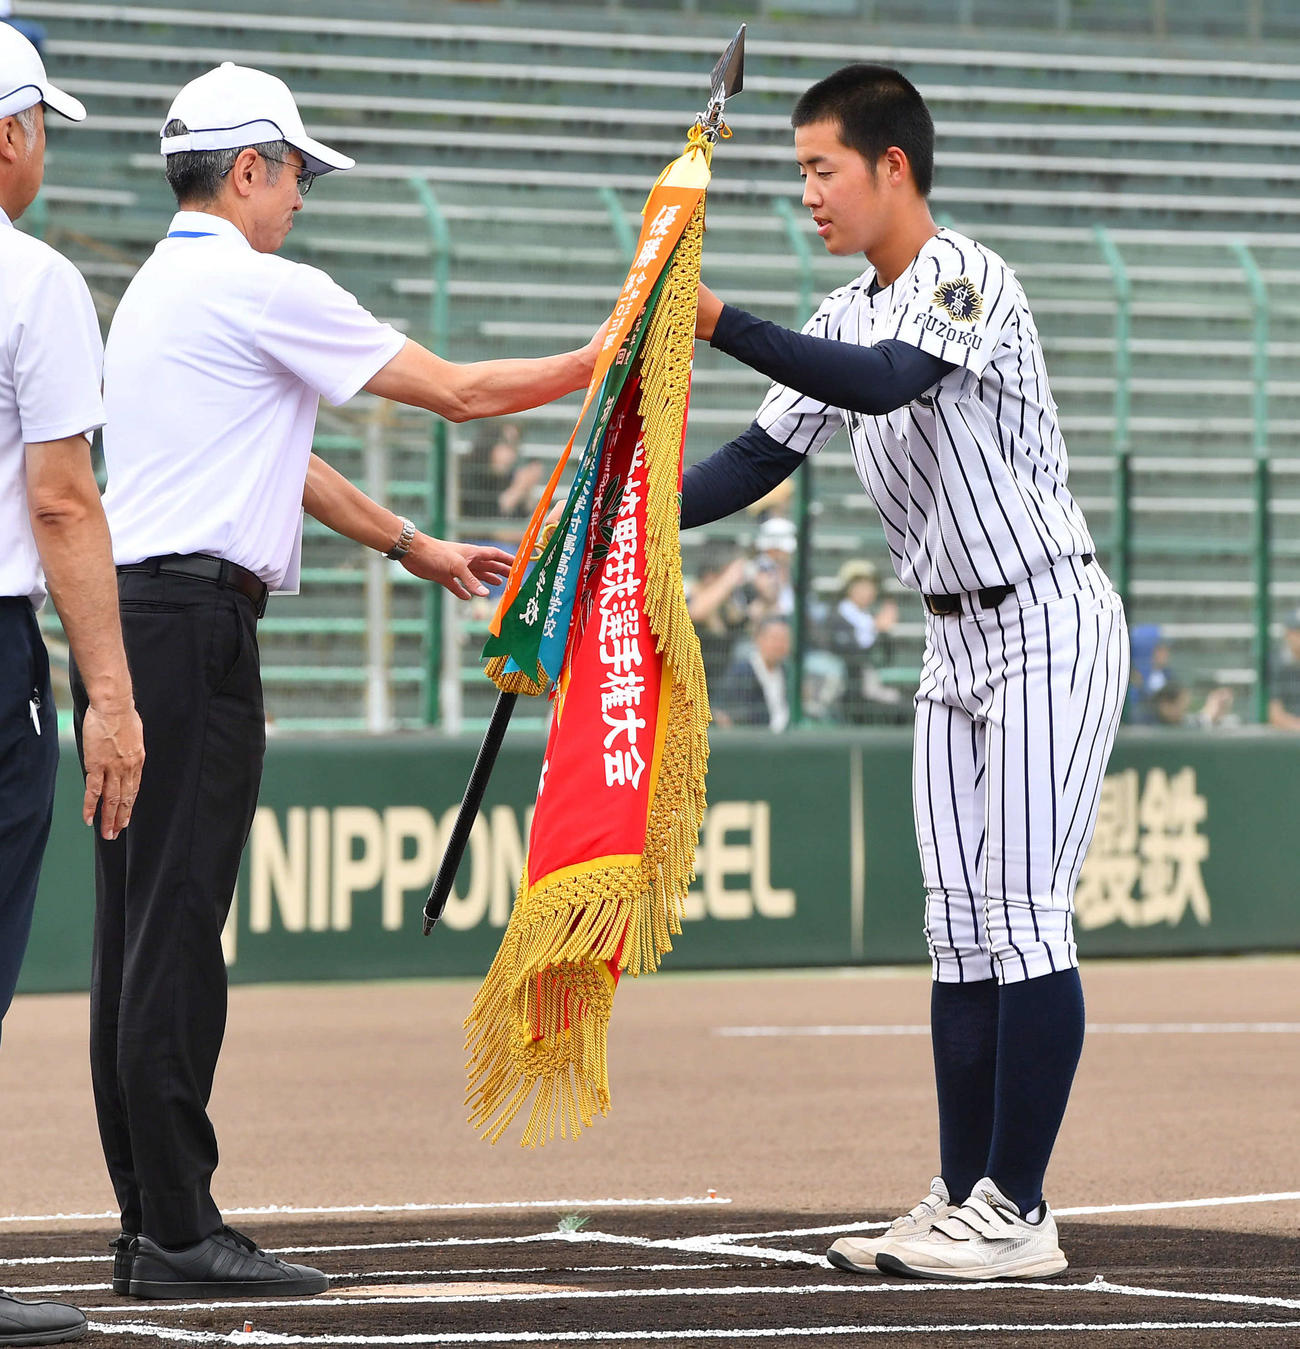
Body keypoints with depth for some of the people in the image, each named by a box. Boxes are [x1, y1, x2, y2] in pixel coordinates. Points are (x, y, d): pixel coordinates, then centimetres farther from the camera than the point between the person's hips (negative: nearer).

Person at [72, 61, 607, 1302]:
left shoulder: (154, 293, 21)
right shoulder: (260, 289, -8)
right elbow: (457, 392, -4)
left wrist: (413, 545, 35)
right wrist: (600, 361, 11)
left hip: (126, 624, 10)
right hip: (193, 624, -10)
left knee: (137, 932, 8)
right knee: (174, 932, -10)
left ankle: (148, 1227, 11)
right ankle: (179, 1235, -10)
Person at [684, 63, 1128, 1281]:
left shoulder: (968, 280, -16)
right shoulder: (851, 318, 11)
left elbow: (887, 381, -35)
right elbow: (760, 459, 10)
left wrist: (720, 324, -41)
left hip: (1048, 629, -9)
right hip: (957, 643, 9)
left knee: (1024, 915, -10)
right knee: (957, 925, 7)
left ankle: (1015, 1215, -9)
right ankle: (962, 1202, 10)